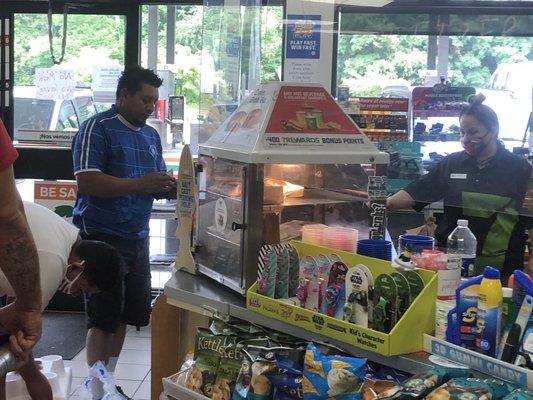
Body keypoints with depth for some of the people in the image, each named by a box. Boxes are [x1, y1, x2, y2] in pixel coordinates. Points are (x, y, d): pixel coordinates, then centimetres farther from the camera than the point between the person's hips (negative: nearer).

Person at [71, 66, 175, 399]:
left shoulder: (151, 135, 14)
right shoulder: (98, 128, -10)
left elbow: (159, 184, 19)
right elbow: (87, 182, -20)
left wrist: (173, 187, -3)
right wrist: (139, 185, -25)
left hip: (137, 238, 7)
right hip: (102, 238, -7)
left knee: (126, 315, 13)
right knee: (104, 318, -1)